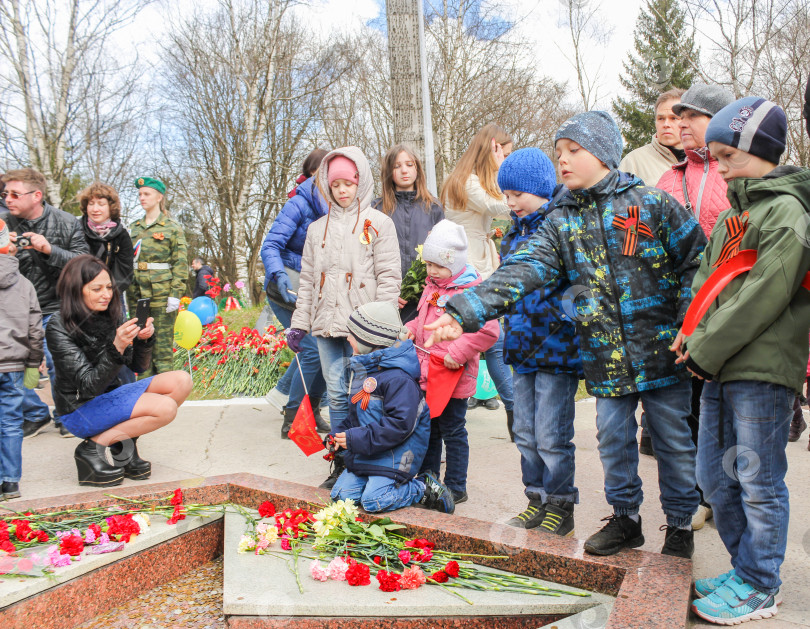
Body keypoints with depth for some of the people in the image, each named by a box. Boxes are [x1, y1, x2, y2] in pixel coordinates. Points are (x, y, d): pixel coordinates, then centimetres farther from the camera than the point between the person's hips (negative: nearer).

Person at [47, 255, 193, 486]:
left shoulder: (110, 316, 0)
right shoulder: (59, 328, -17)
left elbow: (138, 367, 6)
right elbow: (89, 386, -23)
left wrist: (144, 340, -14)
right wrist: (116, 348, -36)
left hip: (111, 396, 7)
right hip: (80, 410, -7)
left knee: (181, 381, -9)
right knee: (166, 408, -24)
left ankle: (125, 442, -1)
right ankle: (91, 448, -10)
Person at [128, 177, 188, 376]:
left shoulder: (172, 227, 0)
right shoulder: (135, 227, 14)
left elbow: (181, 264, -6)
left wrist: (175, 294, -13)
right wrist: (130, 290, 11)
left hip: (162, 295, -5)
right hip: (138, 295, 5)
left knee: (162, 346, -2)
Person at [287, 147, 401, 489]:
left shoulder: (378, 223, 2)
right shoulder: (317, 228, 17)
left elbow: (389, 277, -4)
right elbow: (308, 280, 18)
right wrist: (298, 324, 12)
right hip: (327, 325, 5)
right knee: (337, 395, 7)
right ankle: (340, 463, 17)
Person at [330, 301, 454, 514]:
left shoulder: (398, 377, -20)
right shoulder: (363, 368, 11)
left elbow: (401, 424, -25)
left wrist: (358, 439, -24)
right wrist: (342, 434, 6)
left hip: (396, 452, -9)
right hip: (366, 450, 9)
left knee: (374, 501, -21)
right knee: (342, 494, -2)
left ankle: (424, 490, 1)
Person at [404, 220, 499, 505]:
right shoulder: (431, 288, 11)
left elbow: (488, 331, -25)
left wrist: (457, 353, -25)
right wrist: (410, 329, 5)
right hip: (426, 374, 8)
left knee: (452, 432, 4)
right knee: (428, 430, 19)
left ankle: (455, 488, 19)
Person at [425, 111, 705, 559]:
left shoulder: (652, 204, -3)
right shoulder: (561, 222, 4)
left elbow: (697, 263, 0)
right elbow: (522, 271, -11)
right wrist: (464, 311, -25)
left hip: (660, 350, -2)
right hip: (605, 356, 3)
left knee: (673, 441, 10)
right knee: (613, 440, 12)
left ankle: (680, 524, 30)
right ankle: (625, 518, 33)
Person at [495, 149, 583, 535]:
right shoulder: (512, 236, 14)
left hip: (557, 347, -8)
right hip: (523, 346, 8)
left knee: (551, 437, -1)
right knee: (525, 434, 14)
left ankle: (560, 507, 17)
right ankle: (537, 500, 29)